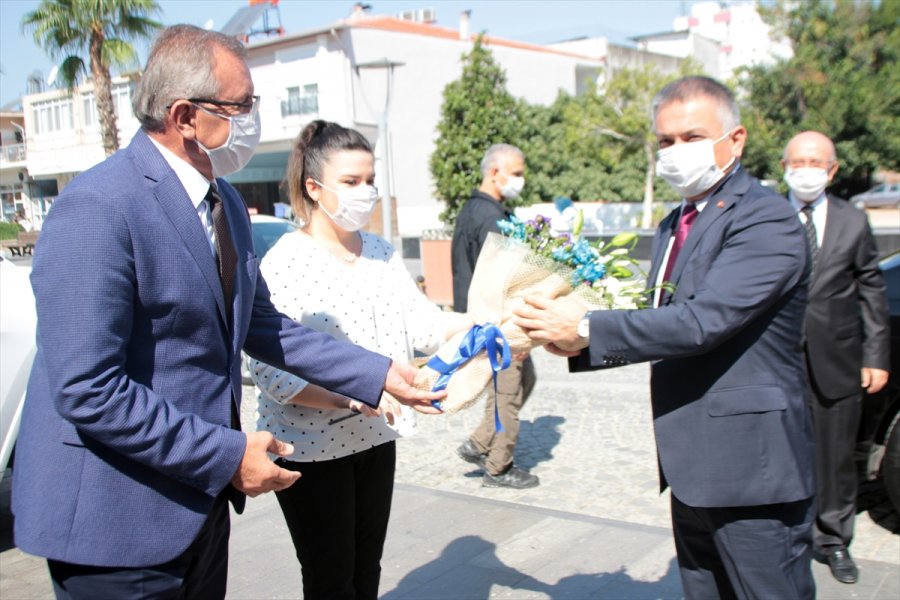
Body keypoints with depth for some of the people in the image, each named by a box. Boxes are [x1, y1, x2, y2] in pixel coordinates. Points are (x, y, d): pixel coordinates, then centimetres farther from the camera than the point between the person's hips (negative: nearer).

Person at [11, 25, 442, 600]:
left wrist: (378, 373, 9)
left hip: (198, 497, 8)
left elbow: (259, 325, 14)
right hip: (116, 516, -8)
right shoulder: (98, 207, -21)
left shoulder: (224, 202, 7)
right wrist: (228, 455, -20)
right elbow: (87, 391, -24)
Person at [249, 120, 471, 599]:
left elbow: (421, 323, -2)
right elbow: (270, 371, -21)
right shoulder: (283, 263, -15)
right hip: (311, 447, -6)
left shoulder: (381, 253, 5)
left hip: (374, 439, 6)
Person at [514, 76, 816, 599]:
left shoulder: (766, 219, -15)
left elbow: (702, 321, -26)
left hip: (752, 471, -8)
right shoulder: (675, 225, 14)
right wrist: (580, 341, -5)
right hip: (693, 467, 9)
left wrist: (587, 329, -21)